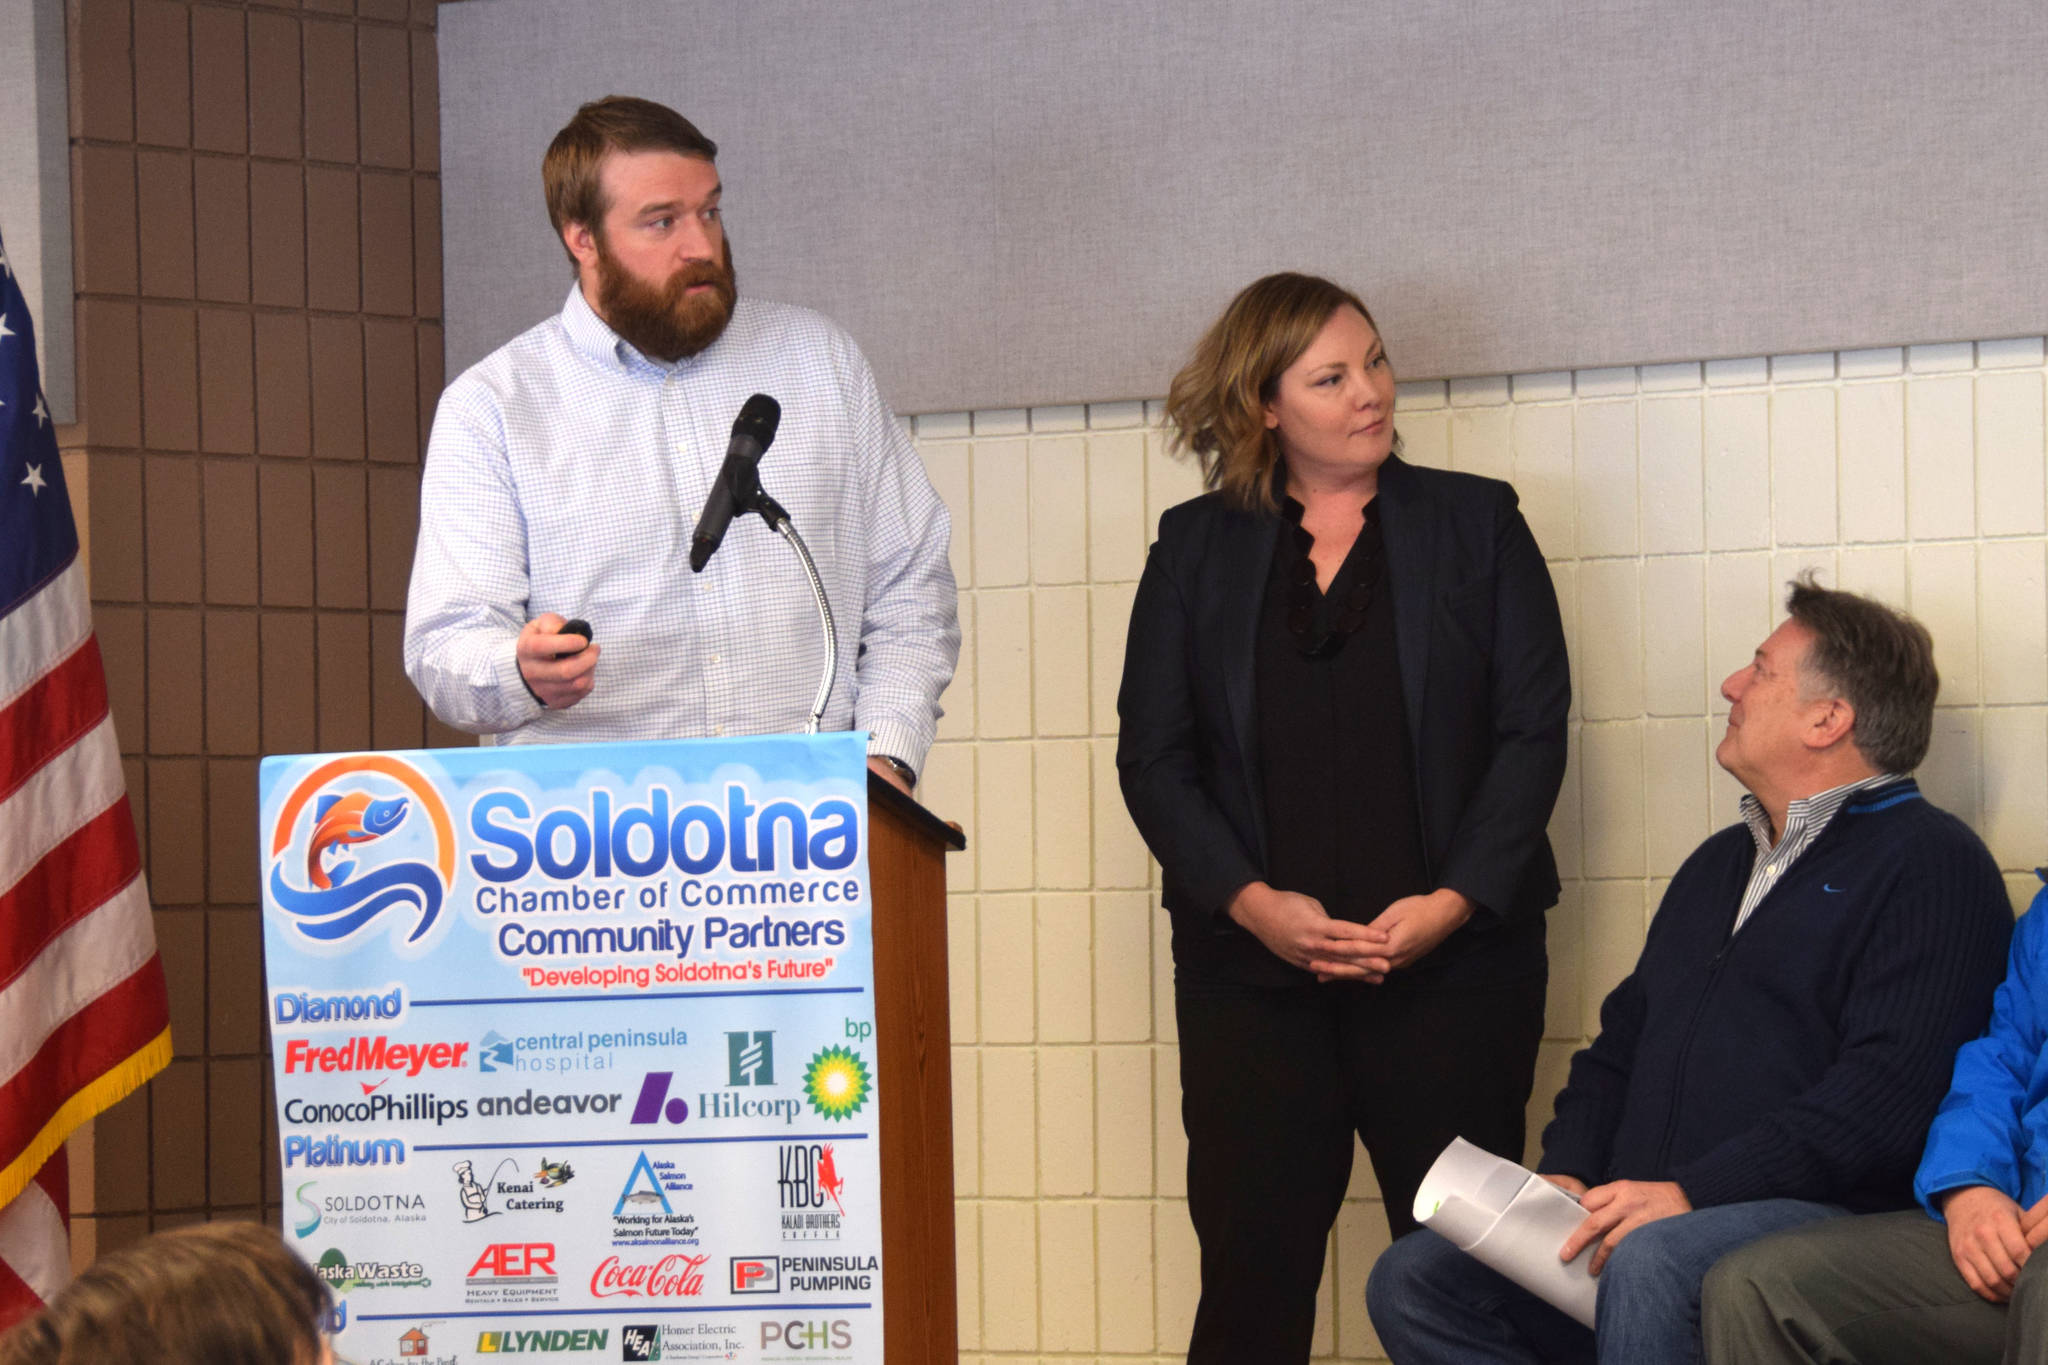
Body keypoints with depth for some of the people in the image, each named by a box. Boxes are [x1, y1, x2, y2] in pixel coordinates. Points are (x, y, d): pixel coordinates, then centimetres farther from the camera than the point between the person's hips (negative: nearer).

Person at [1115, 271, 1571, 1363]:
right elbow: (1153, 754, 6)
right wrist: (1250, 902, -8)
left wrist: (1455, 901, -10)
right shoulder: (1195, 547, 11)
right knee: (1252, 1270, -3)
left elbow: (1532, 729, 3)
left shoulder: (1476, 525, 9)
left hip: (1451, 956, -1)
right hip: (1251, 965, 1)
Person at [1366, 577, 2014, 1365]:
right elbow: (1621, 1038, 29)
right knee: (1412, 1281, -8)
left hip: (1827, 1214, -8)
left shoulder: (1930, 863, -2)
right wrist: (1566, 1172, 7)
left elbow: (1888, 1092, -16)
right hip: (1640, 1217, 8)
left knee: (1652, 1266, -39)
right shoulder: (1720, 864, 28)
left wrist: (1690, 1193, -20)